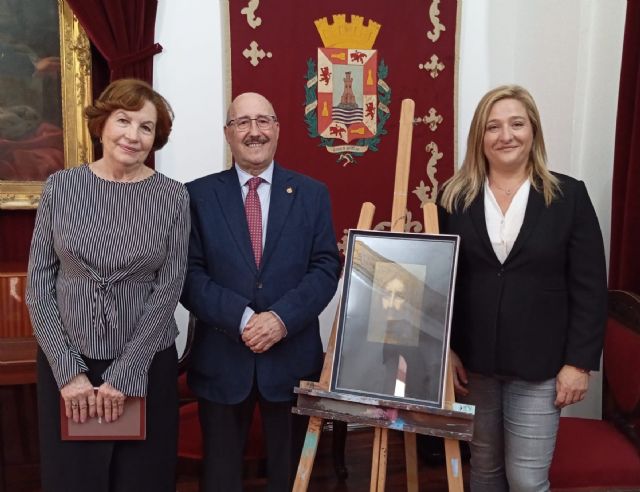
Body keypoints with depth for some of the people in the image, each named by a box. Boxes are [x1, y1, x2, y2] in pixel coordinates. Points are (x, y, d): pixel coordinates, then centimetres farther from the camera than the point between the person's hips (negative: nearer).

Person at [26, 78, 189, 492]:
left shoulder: (173, 197, -4)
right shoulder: (61, 187, -2)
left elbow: (169, 289, -7)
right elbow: (39, 282, -2)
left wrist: (125, 374, -11)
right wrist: (68, 369, -8)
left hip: (146, 365, 0)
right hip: (66, 364, 1)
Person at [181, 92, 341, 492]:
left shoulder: (312, 194, 3)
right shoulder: (199, 194, 1)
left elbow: (327, 268, -3)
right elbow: (190, 274, -5)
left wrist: (282, 317, -17)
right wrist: (243, 317, -18)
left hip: (293, 356, 1)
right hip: (221, 358, 0)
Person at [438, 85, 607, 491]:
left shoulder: (570, 195, -2)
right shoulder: (456, 198, 1)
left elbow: (590, 289, -3)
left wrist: (579, 362, -7)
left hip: (540, 365, -1)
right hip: (473, 361, 2)